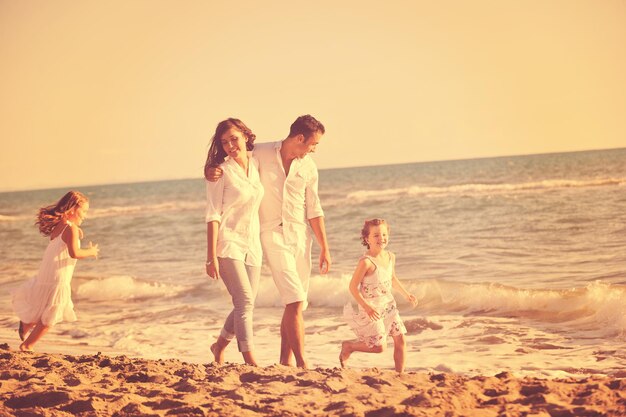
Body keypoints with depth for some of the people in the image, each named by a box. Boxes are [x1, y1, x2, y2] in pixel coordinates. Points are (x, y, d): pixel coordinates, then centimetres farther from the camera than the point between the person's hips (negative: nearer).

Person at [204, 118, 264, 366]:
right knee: (245, 300, -15)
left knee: (245, 305, 8)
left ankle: (219, 346, 29)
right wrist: (211, 257, -14)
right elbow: (213, 215, -10)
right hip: (228, 242, -6)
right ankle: (250, 360, -13)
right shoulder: (221, 172, -8)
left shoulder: (256, 166, 7)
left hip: (252, 244, 6)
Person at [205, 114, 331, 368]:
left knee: (295, 304, 6)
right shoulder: (260, 154, -6)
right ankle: (302, 364, -16)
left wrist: (324, 247, 9)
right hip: (273, 235, -4)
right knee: (294, 301, -15)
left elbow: (313, 210, 10)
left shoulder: (308, 166, 6)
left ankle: (286, 361, 16)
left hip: (300, 236, 4)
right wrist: (210, 170, -22)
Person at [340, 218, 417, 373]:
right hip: (371, 309, -7)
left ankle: (400, 373, 15)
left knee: (400, 339, 3)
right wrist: (366, 306, -27)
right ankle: (348, 346, 19)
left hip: (388, 305, 7)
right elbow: (353, 286, -21)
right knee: (379, 346, -5)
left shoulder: (390, 257, 1)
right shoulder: (366, 262, -22)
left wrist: (406, 294, 15)